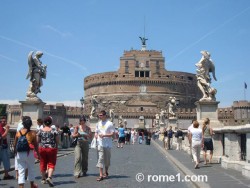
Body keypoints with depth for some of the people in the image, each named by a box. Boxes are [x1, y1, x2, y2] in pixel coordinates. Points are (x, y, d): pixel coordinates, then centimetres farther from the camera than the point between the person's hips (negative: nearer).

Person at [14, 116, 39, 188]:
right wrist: (38, 154, 5)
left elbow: (15, 144, 5)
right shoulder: (32, 133, -9)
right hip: (29, 153, -1)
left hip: (19, 154, 2)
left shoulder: (18, 133, -1)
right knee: (31, 169, 18)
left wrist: (15, 152, 20)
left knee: (21, 171, 6)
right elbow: (35, 145, -7)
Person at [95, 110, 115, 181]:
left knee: (107, 159, 10)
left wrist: (104, 135, -19)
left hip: (108, 144, -2)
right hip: (100, 144, 2)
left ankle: (106, 172, 29)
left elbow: (112, 134, -8)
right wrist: (96, 135, -3)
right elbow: (96, 133, 20)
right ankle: (101, 175, -9)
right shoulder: (98, 124, 11)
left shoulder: (109, 124, -5)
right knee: (100, 159, -7)